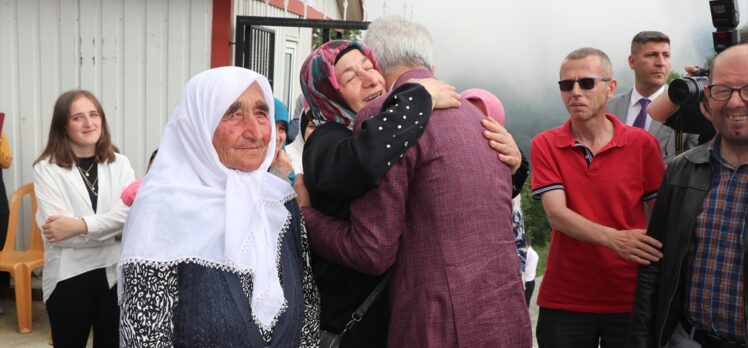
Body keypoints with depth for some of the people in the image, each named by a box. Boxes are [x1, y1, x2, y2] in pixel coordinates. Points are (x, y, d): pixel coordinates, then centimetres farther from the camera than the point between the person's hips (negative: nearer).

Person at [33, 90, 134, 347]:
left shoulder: (119, 164, 7)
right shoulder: (47, 168, -3)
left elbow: (131, 213, -10)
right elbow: (55, 229, -15)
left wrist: (80, 225, -21)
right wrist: (115, 228, -14)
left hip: (114, 274, 2)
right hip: (68, 276, -2)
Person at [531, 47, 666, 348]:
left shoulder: (643, 143, -2)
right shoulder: (545, 145, -2)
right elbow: (556, 213, -13)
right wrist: (613, 238, -30)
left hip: (631, 298, 0)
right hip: (564, 301, 0)